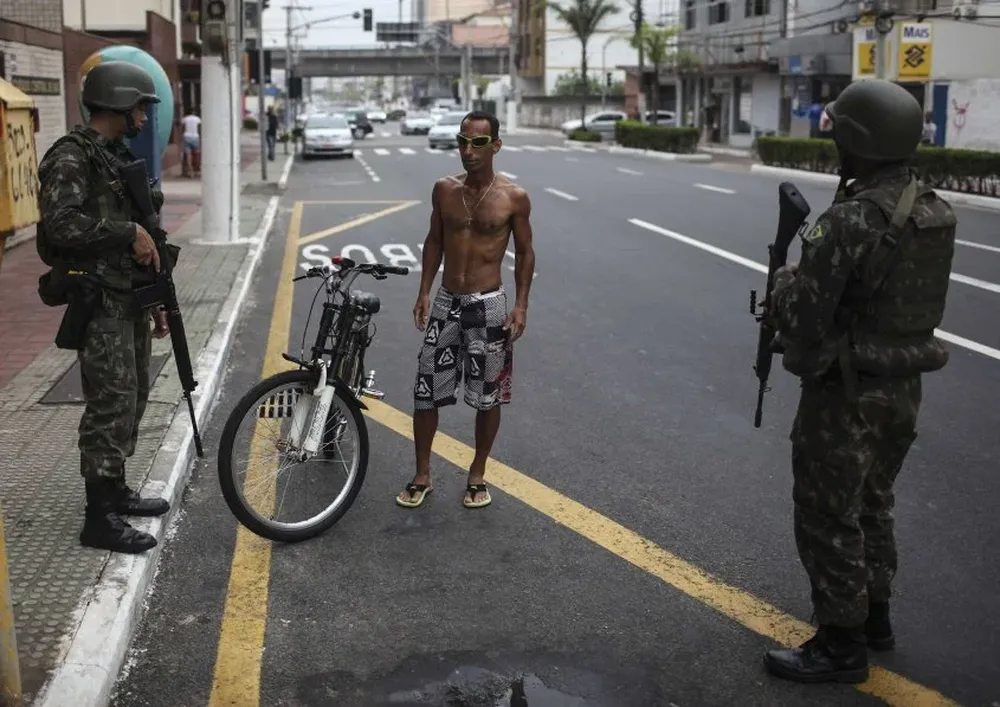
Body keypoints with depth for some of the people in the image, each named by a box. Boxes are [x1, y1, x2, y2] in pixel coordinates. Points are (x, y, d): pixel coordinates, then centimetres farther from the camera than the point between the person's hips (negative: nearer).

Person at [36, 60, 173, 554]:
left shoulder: (121, 157, 17)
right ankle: (99, 518, -2)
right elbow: (61, 223, -27)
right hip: (100, 302, -9)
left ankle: (114, 489, 29)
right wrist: (130, 232, -21)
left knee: (132, 400, 15)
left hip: (131, 298, 10)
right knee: (112, 404, -9)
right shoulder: (72, 157, -12)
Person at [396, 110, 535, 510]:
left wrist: (521, 305, -6)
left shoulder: (513, 198, -6)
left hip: (488, 305, -2)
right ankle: (422, 476, 19)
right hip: (445, 302, 3)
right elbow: (434, 242, 11)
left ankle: (478, 475, 25)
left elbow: (524, 253, 1)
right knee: (425, 393, 4)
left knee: (488, 397, 6)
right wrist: (424, 293, 5)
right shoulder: (444, 190, 2)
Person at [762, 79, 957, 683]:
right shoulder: (937, 212, 2)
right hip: (904, 387, 8)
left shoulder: (850, 223, -25)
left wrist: (786, 281, -1)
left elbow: (803, 319, -22)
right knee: (873, 506, 24)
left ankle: (841, 645, 16)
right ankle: (875, 617, 38)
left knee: (829, 519, 5)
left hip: (846, 395, -8)